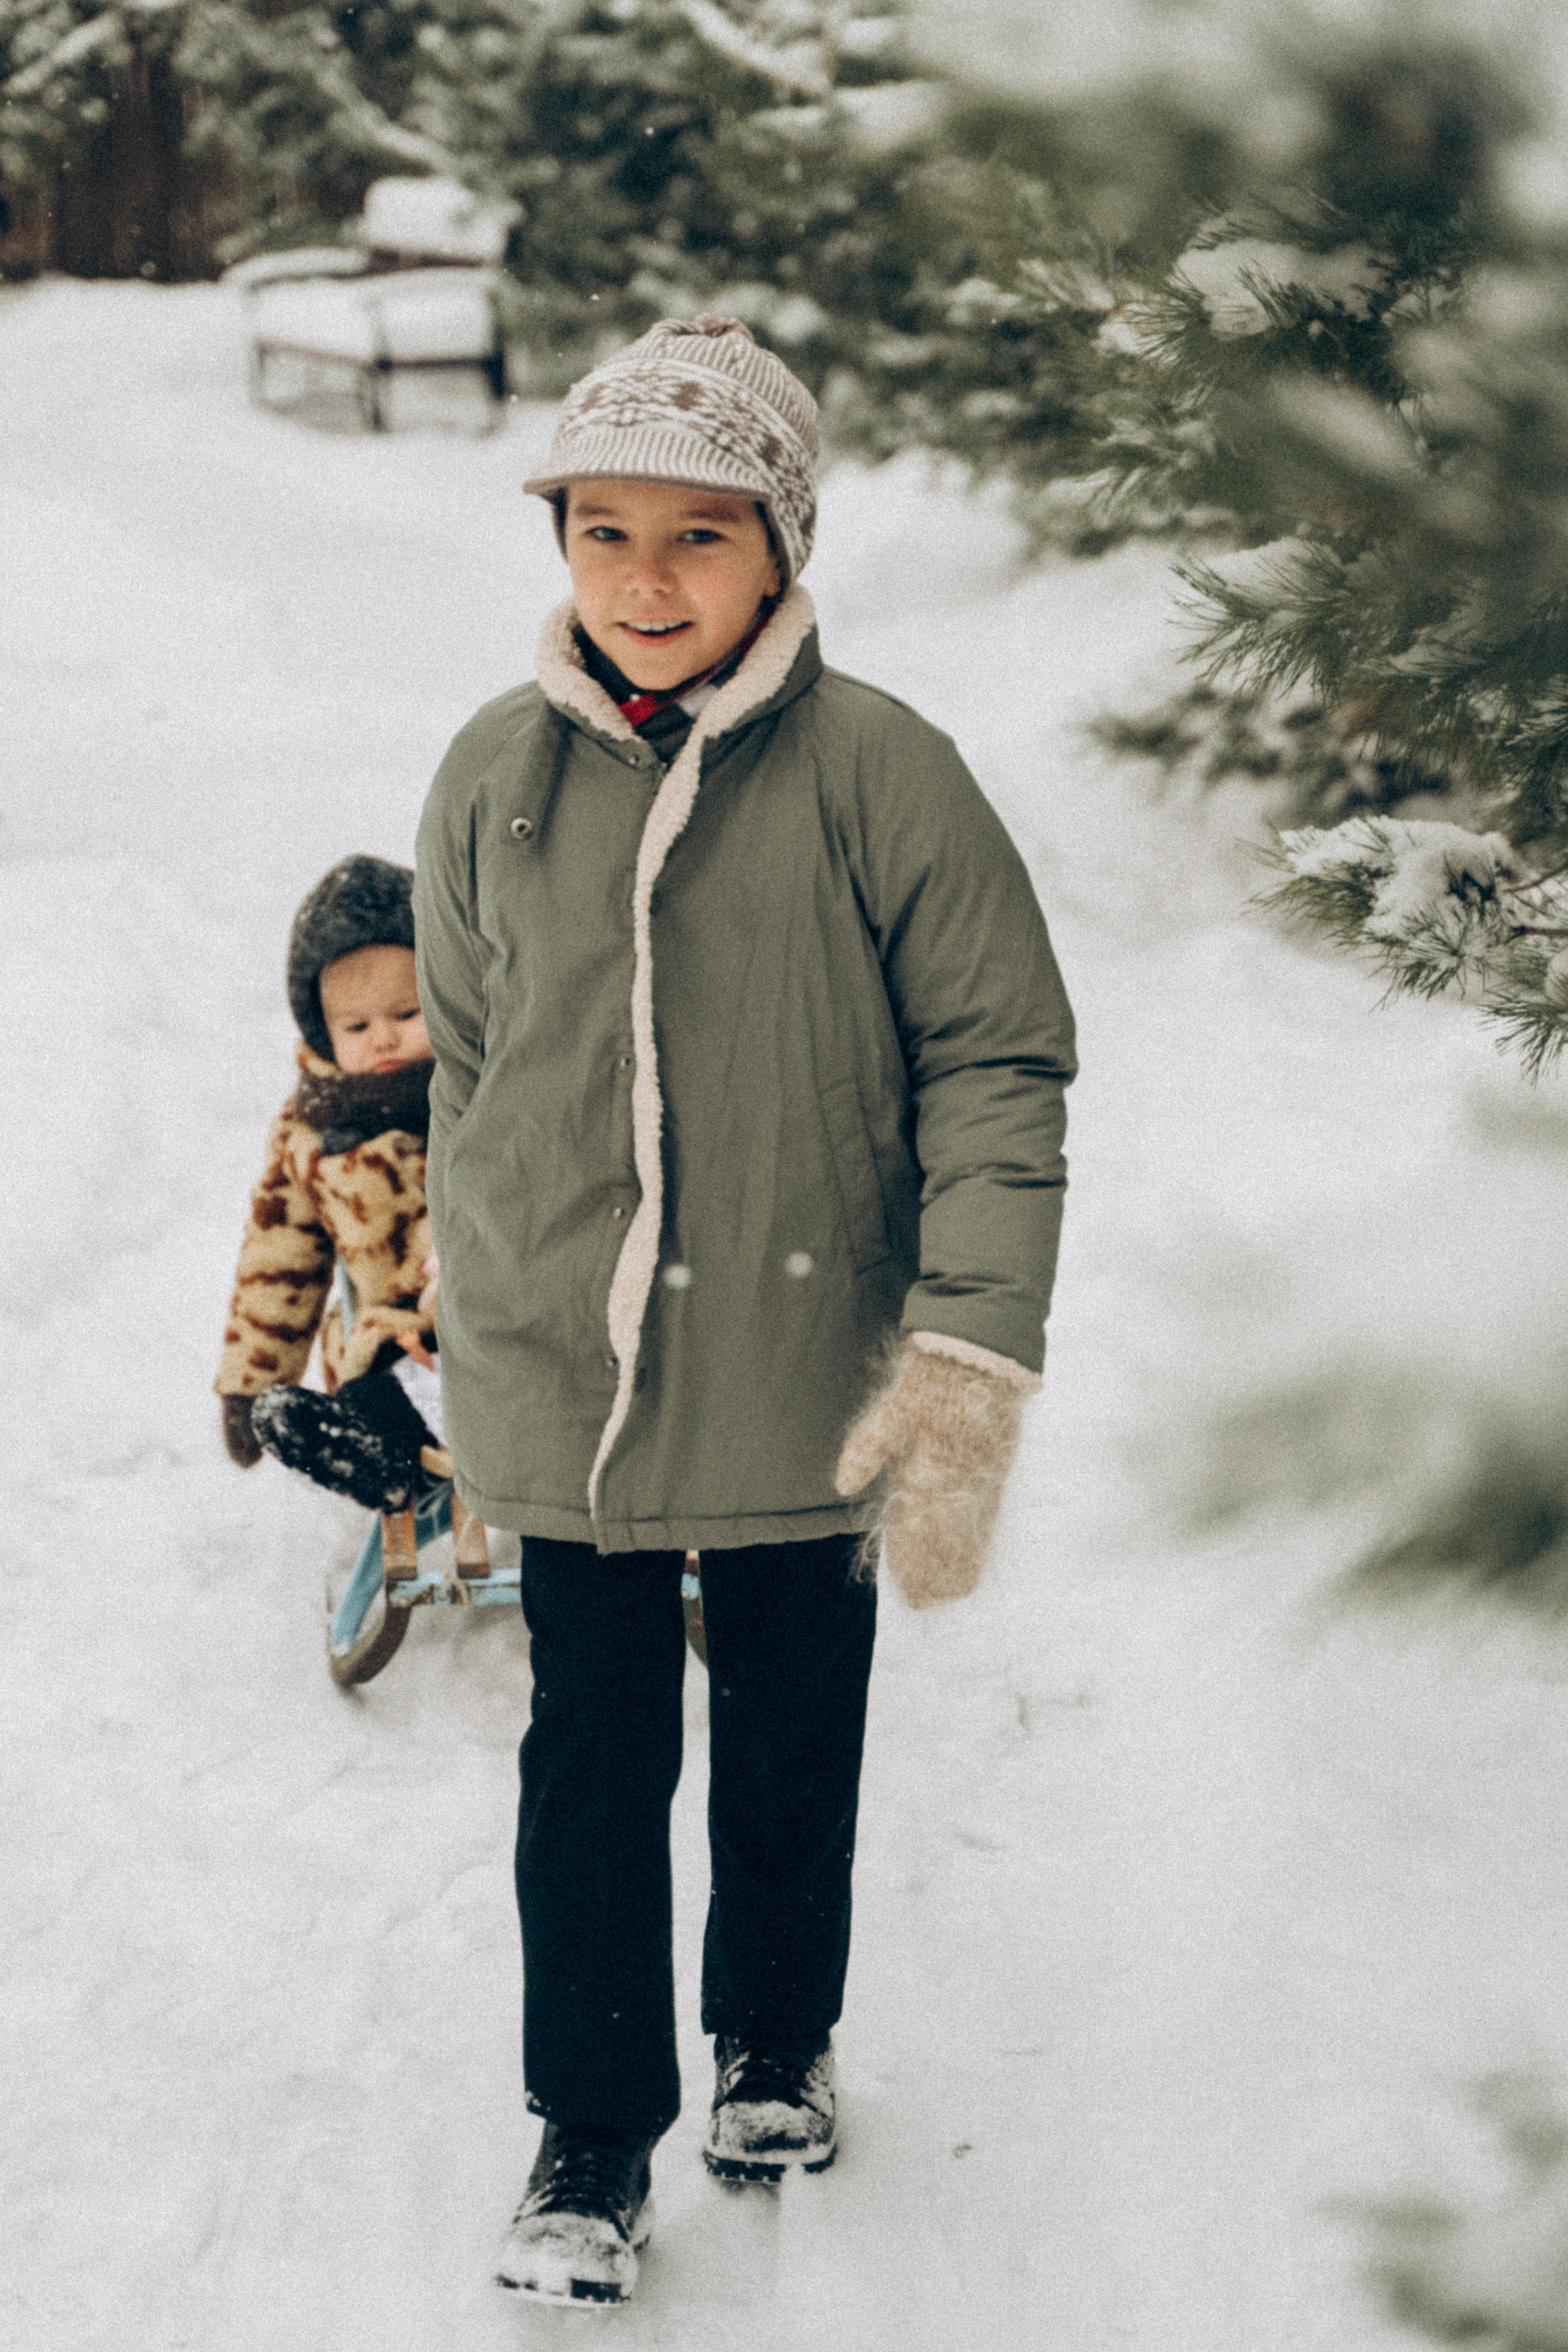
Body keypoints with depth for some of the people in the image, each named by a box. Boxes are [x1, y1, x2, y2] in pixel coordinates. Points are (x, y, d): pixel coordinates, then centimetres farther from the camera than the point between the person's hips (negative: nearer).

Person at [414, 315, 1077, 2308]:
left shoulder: (877, 772, -12)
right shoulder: (496, 777, -3)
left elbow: (999, 1062, -9)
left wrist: (972, 1353, -17)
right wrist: (476, 1340, 14)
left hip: (804, 1382, -1)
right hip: (560, 1385, 1)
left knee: (792, 1737, 17)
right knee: (589, 1760, 6)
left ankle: (774, 2042, 40)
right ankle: (591, 2131, 22)